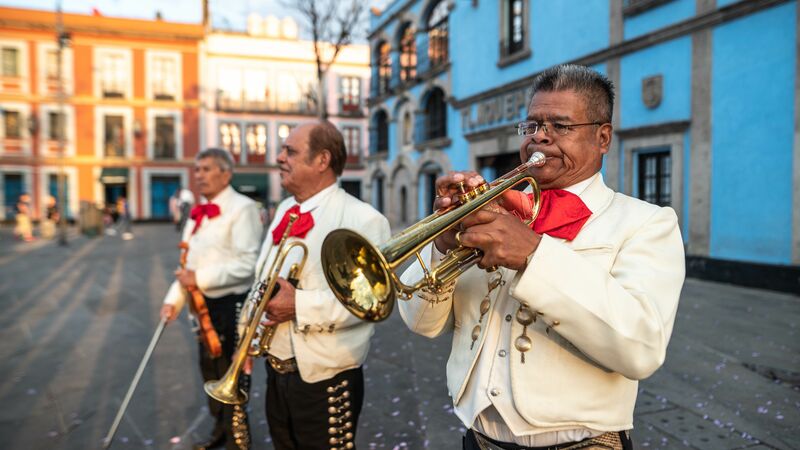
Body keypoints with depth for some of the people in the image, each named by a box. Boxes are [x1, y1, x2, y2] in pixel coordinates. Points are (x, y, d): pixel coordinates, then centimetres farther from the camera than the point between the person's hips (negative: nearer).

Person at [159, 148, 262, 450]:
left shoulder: (242, 208, -17)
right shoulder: (198, 214, 11)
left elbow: (247, 263, -25)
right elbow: (190, 263, 16)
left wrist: (200, 278, -25)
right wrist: (174, 299, 6)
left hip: (232, 304, -9)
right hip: (204, 303, 9)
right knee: (210, 369, 23)